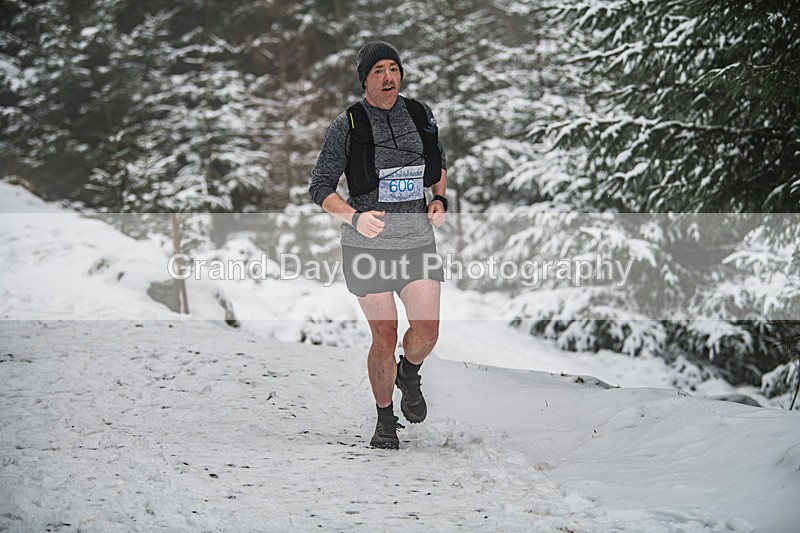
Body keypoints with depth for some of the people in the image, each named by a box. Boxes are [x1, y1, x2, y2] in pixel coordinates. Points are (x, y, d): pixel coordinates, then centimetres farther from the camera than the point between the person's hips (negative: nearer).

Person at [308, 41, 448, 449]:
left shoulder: (420, 115, 7)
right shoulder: (347, 125, -4)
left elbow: (438, 167, 23)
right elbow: (320, 188, -3)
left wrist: (440, 200, 4)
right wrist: (354, 217, -20)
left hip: (417, 240, 3)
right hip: (367, 245, -2)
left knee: (427, 329, -9)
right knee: (384, 336, -2)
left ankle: (409, 374, 26)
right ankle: (385, 420, 16)